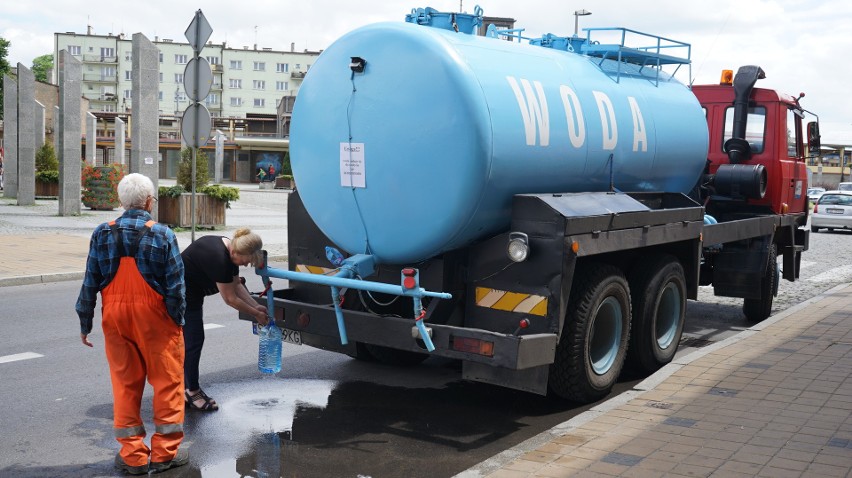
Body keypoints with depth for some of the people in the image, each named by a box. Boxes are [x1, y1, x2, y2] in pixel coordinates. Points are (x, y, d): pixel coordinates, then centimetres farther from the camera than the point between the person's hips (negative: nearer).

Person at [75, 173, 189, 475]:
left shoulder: (102, 234, 1)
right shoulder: (162, 235, -8)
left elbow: (90, 283, 4)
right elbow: (175, 285, -8)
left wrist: (85, 323, 11)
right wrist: (178, 319, 3)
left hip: (115, 318, 3)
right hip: (154, 318, -3)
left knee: (125, 384, 11)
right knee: (167, 383, 8)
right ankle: (165, 452, 13)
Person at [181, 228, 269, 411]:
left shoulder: (229, 251, -2)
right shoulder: (218, 258, -30)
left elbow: (236, 285, 6)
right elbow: (230, 299, -22)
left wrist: (256, 306, -3)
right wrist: (256, 314, -11)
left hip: (190, 295, 10)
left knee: (190, 341, 13)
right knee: (193, 341, -5)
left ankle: (188, 389, 21)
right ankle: (193, 393, 5)